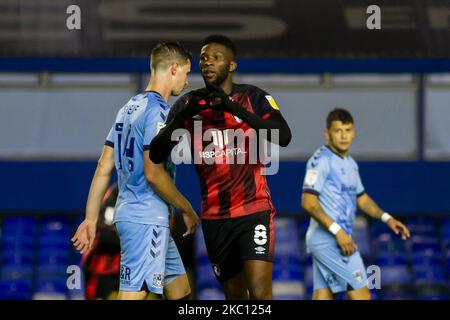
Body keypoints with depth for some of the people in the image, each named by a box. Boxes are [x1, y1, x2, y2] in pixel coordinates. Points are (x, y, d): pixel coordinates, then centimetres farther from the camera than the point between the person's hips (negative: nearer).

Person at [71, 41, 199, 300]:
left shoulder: (129, 108, 15)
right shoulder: (158, 111, -13)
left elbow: (104, 169, 13)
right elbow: (153, 173, -20)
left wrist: (91, 219, 13)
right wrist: (187, 209, -8)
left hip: (129, 214, 10)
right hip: (146, 220, -10)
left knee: (180, 291, 16)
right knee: (134, 293, -13)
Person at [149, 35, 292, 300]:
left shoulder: (253, 97, -2)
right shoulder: (188, 105, 6)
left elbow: (283, 137, -19)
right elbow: (156, 155, -3)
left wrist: (234, 108, -26)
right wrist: (182, 116, -19)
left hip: (253, 210, -4)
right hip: (214, 217, 4)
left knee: (259, 293, -18)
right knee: (234, 295, 11)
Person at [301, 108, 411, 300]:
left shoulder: (350, 163, 17)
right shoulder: (321, 160, -11)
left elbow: (361, 198, 29)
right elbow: (308, 203, -18)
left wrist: (386, 218, 15)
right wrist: (337, 231, -22)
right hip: (328, 239, -9)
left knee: (323, 297, 5)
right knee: (361, 295, -9)